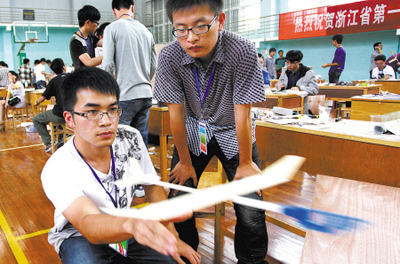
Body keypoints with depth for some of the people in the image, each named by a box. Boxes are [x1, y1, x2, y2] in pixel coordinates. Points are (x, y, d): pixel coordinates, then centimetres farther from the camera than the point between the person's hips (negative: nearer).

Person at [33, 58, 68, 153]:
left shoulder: (54, 81, -1)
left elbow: (42, 98, 3)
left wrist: (36, 102, 25)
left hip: (60, 115, -5)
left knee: (36, 120, 16)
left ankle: (48, 143, 7)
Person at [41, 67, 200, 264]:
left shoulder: (130, 139, -14)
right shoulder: (56, 171, -27)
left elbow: (153, 187, -2)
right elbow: (88, 223, -43)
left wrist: (172, 238, -5)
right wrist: (132, 224, -65)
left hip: (124, 229, 5)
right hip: (79, 236, -4)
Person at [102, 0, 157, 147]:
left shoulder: (112, 29, -3)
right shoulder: (146, 31, 13)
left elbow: (107, 65, -10)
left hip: (125, 96, -5)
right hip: (146, 95, 6)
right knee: (141, 142, 11)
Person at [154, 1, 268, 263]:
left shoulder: (243, 51, -28)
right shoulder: (170, 57, -22)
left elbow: (242, 114, -22)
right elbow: (177, 113, -15)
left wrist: (245, 163, -12)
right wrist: (185, 161, -6)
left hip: (232, 133, -1)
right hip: (193, 132, 2)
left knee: (250, 210, -6)